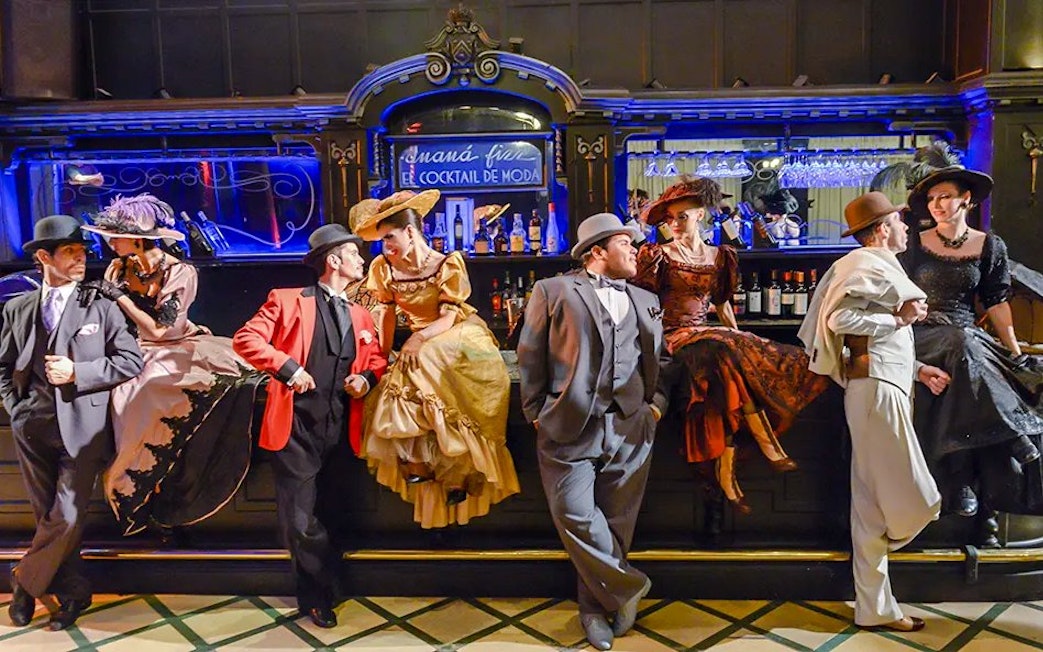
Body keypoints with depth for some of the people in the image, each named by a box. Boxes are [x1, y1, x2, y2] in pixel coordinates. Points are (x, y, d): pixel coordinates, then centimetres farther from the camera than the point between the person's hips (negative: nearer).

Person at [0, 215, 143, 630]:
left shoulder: (100, 306, -1)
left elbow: (131, 360, -5)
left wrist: (76, 372, -12)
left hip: (81, 429, -3)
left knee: (66, 519, -4)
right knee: (48, 517, 10)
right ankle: (73, 592, 24)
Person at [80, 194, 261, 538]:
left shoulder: (179, 272, -13)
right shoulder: (117, 268, 1)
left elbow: (157, 329, -16)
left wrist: (120, 296, -16)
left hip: (177, 351, -2)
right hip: (136, 356, 3)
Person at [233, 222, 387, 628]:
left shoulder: (360, 315, 16)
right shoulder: (287, 301, 0)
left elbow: (377, 361, 21)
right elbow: (245, 339, -8)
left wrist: (367, 377, -1)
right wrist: (287, 367, -19)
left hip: (340, 431, 5)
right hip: (296, 428, -5)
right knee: (299, 519, -2)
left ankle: (315, 594, 35)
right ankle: (318, 593, 21)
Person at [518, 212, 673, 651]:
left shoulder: (646, 302, 21)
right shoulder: (553, 291, 7)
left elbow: (661, 360, 22)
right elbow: (530, 357, 4)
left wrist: (657, 404, 6)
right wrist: (537, 413, -1)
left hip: (630, 429, 4)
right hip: (570, 427, -3)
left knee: (615, 521, 6)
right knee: (576, 516, -9)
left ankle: (597, 606, 23)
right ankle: (626, 587, 12)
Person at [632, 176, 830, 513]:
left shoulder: (720, 256, 14)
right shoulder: (659, 255, 3)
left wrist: (740, 336, 18)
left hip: (710, 334, 5)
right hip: (674, 336, -5)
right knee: (730, 356, -32)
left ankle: (725, 470, -24)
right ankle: (770, 447, -27)